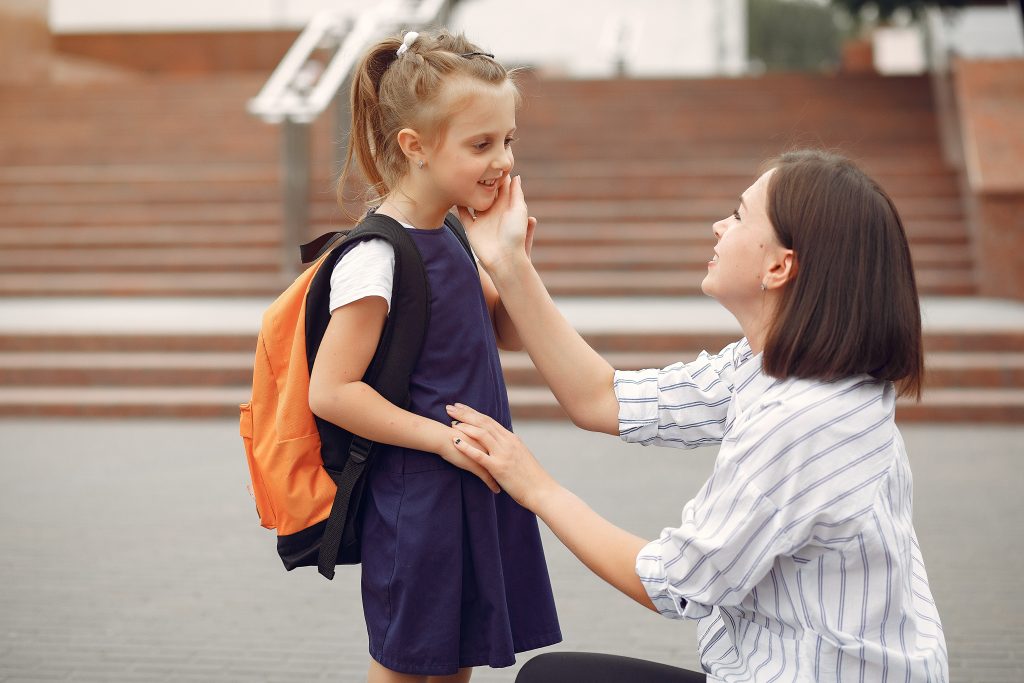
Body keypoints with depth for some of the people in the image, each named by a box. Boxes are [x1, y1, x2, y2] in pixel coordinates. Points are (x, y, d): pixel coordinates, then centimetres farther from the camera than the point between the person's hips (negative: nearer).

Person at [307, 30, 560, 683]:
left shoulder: (449, 237, 6)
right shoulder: (375, 257, -20)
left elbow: (509, 335, 14)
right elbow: (331, 390, -21)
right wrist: (444, 437, -21)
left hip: (478, 484, 8)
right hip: (416, 500, -8)